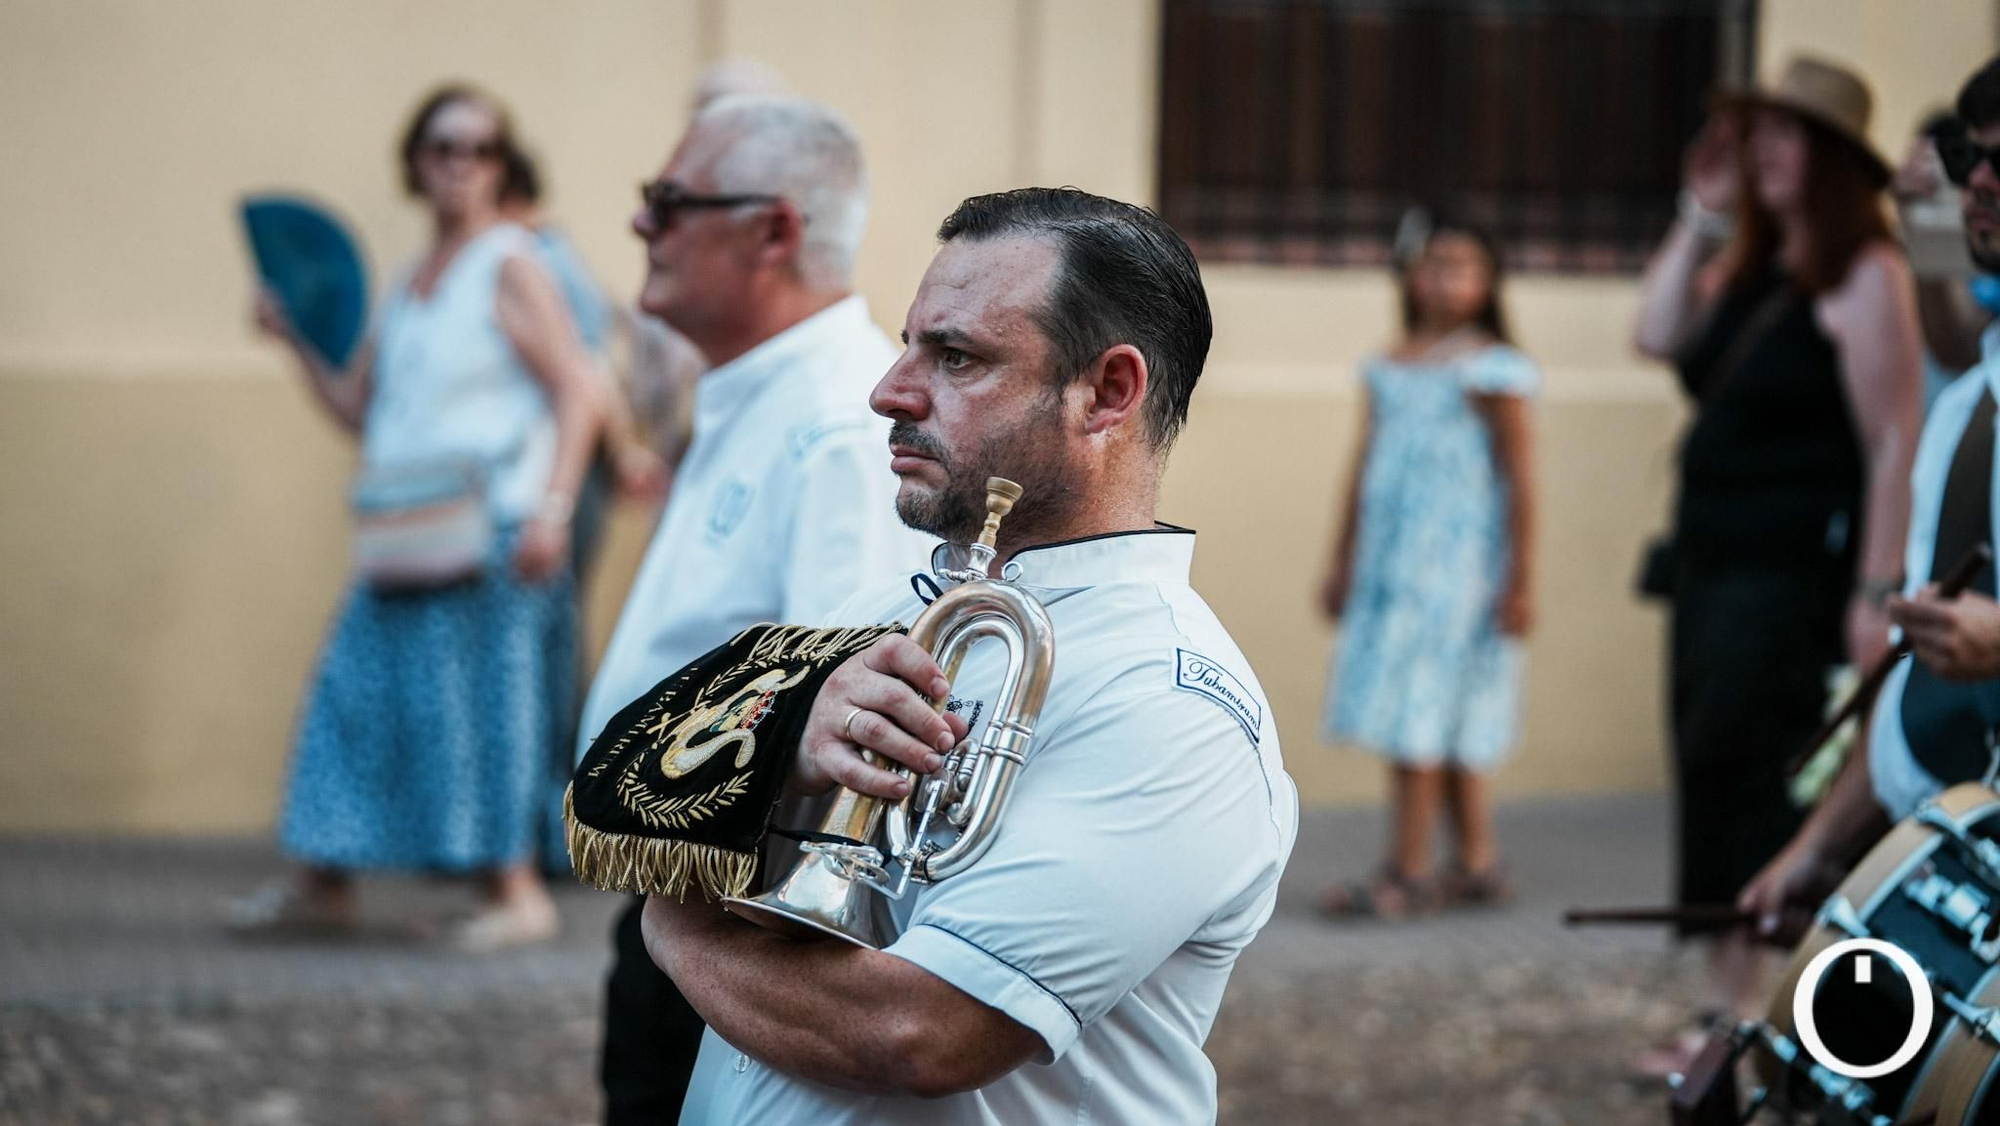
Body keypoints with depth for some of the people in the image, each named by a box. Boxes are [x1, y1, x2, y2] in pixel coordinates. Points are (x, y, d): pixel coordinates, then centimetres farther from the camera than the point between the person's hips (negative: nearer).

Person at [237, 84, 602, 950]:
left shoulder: (508, 268, -4)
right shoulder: (409, 285, 18)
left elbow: (577, 396, -10)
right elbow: (359, 409, 22)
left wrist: (552, 509, -20)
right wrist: (297, 341, 10)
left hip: (489, 526, -7)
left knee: (484, 688, -8)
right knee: (359, 684, 5)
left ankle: (518, 891, -3)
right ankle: (327, 885, 13)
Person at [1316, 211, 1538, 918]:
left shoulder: (1492, 370, -6)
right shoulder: (1387, 370, 13)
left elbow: (1520, 479, -8)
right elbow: (1365, 469, 20)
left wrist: (1521, 580, -11)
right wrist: (1342, 564, 21)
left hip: (1456, 560, -7)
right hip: (1388, 560, 7)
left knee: (1416, 719, -9)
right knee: (1443, 722, 10)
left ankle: (1406, 873, -7)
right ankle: (1477, 864, 16)